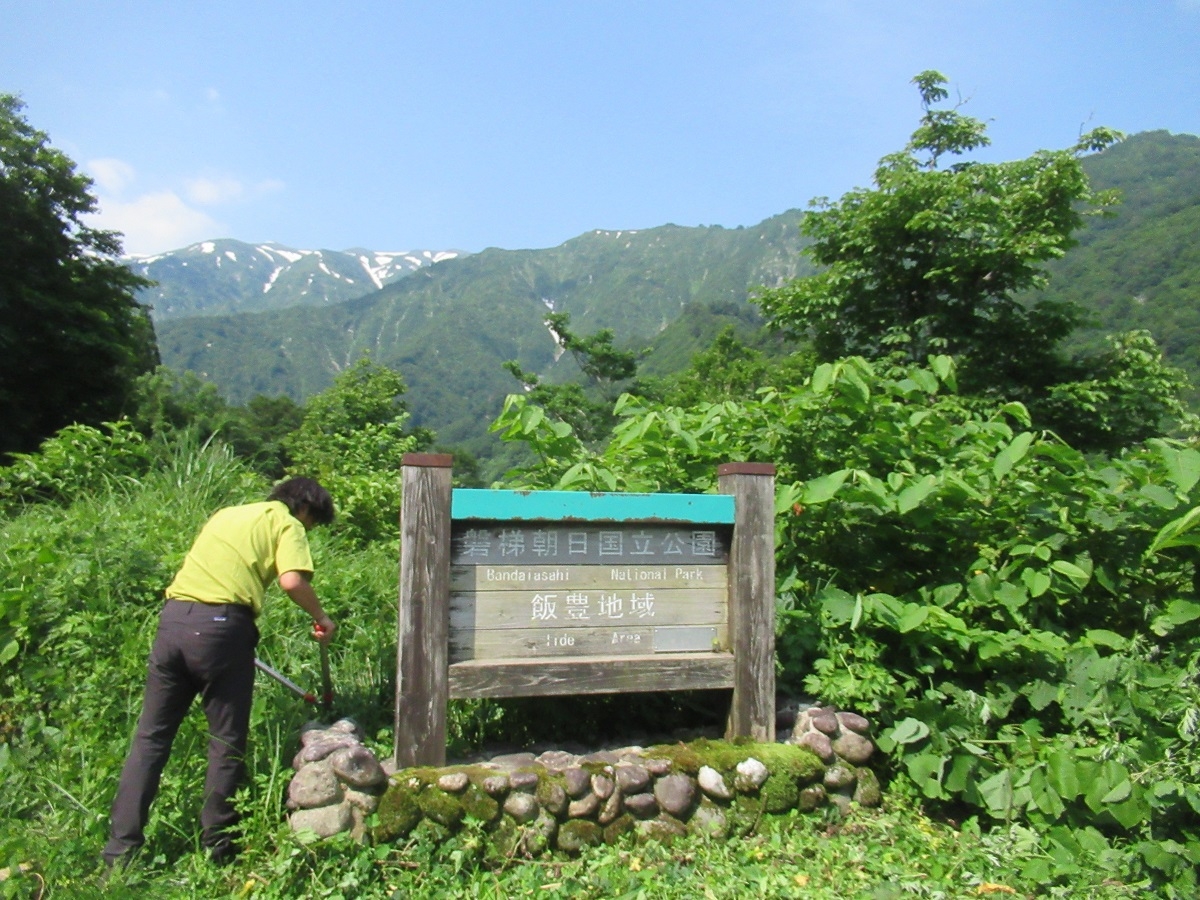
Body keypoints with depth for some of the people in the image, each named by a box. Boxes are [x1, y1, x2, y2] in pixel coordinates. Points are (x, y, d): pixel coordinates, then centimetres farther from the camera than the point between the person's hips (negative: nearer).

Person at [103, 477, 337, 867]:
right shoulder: (288, 524, 6)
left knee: (151, 736, 13)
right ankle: (217, 845, 17)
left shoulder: (226, 513, 26)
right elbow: (292, 580, -11)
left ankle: (120, 848, 16)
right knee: (227, 742, 8)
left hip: (173, 618, 6)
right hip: (220, 625, -6)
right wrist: (321, 618, 4)